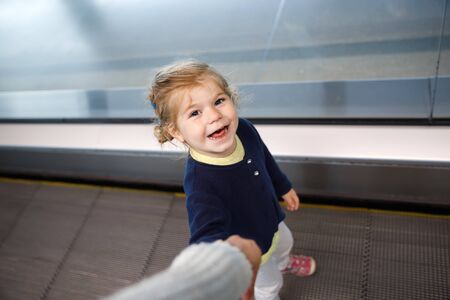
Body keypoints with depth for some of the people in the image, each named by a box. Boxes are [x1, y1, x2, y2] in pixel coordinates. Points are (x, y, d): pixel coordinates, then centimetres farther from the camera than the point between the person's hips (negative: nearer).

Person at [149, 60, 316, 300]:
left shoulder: (245, 129, -23)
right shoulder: (200, 183, -45)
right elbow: (208, 233, -55)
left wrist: (284, 187, 14)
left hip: (271, 222, 6)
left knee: (284, 243, 38)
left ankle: (283, 262, 75)